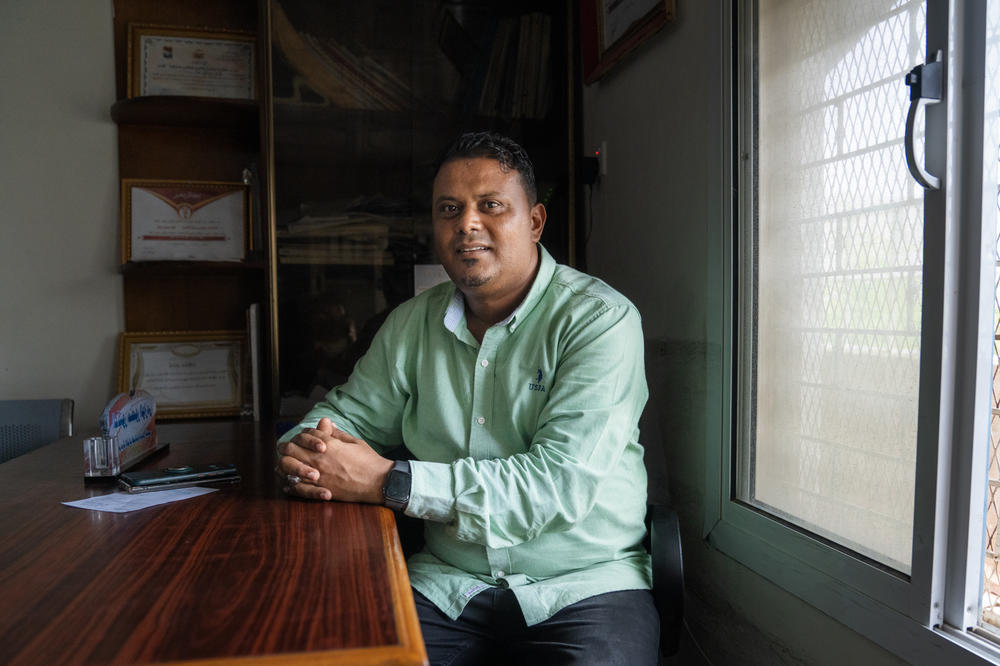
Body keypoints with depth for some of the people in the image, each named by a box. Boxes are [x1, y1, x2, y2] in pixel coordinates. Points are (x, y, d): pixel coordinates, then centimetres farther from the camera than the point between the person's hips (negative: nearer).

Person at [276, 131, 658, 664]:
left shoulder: (599, 319, -11)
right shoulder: (411, 325, 7)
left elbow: (560, 485, -20)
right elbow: (345, 416, 16)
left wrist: (388, 481, -22)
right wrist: (301, 451, -10)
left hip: (585, 585, -2)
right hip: (446, 584, 4)